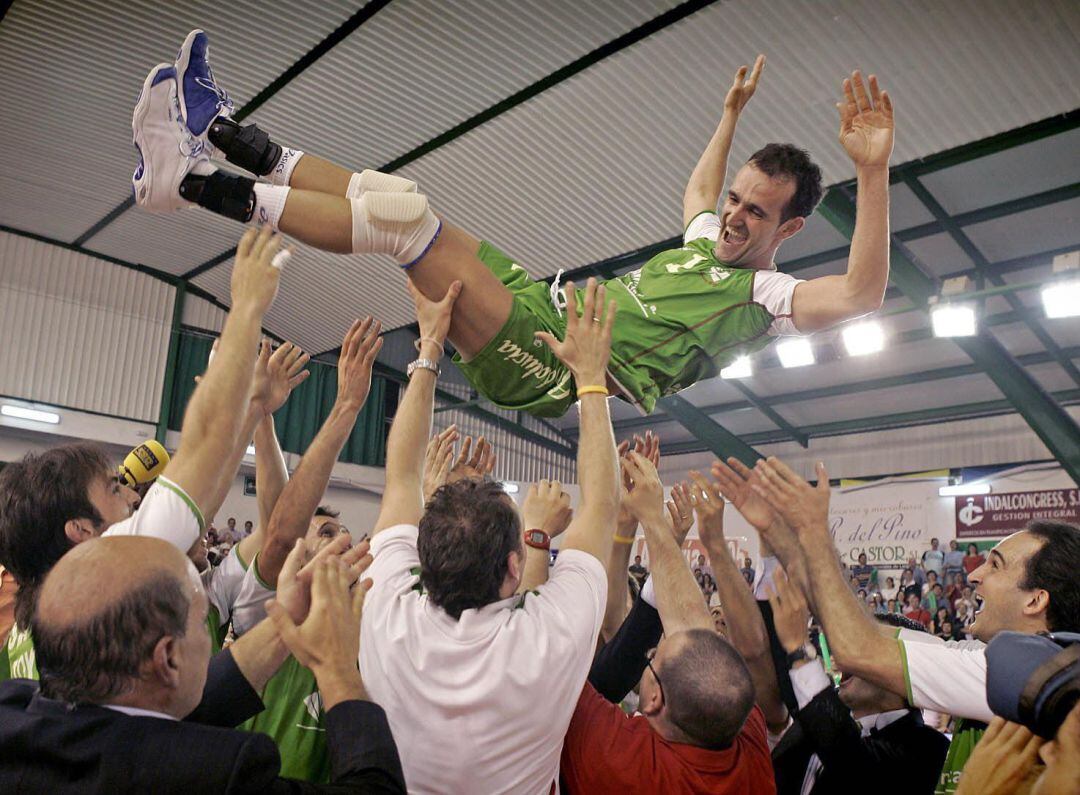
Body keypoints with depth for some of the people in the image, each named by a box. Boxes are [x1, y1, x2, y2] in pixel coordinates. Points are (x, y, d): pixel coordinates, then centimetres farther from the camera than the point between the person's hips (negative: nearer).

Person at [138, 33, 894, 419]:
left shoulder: (768, 294, -2)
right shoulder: (709, 244, 21)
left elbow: (859, 296, -22)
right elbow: (698, 188, 43)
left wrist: (874, 171, -28)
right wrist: (733, 113, 43)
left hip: (550, 368, -8)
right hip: (543, 302, 9)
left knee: (401, 215, -23)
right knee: (390, 192, -2)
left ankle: (203, 186, -15)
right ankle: (221, 133, 4)